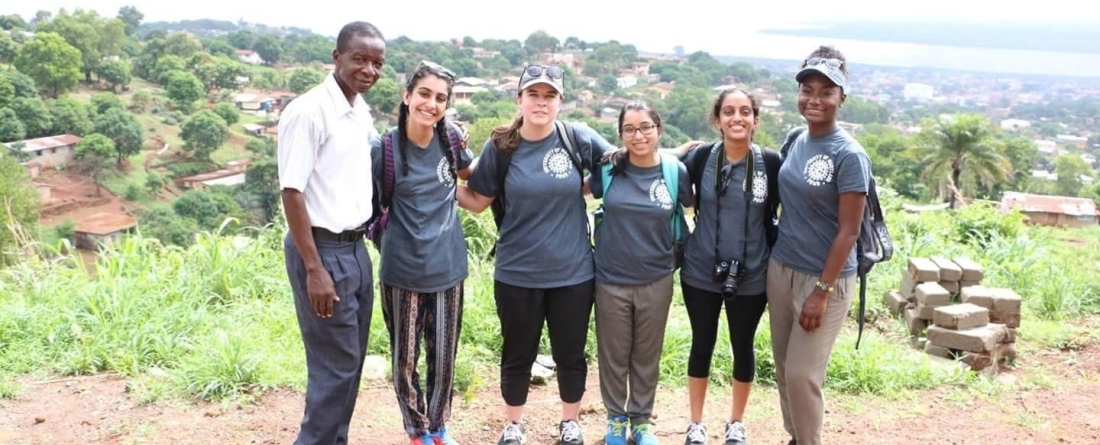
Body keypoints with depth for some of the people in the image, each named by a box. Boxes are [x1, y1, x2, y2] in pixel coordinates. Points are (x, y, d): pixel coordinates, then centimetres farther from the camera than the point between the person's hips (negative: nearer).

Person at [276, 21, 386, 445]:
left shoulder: (362, 111, 8)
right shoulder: (308, 111, -16)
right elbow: (291, 193, -18)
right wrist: (314, 269, -21)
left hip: (356, 247, 8)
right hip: (323, 250, -8)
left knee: (350, 361, 15)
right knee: (335, 365, -1)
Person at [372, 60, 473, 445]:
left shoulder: (450, 140, -1)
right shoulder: (384, 148, -13)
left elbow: (471, 176, 20)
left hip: (448, 268, 3)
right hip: (402, 271, -3)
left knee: (444, 358, 14)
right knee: (405, 360, 10)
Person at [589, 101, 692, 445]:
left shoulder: (675, 171, -6)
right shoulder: (608, 168, -7)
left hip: (656, 281, 0)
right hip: (611, 280, 0)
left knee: (647, 356, 14)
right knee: (614, 355, 12)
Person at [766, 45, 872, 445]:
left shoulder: (849, 155, -16)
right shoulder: (796, 141, 4)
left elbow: (848, 232, -16)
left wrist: (822, 291, -17)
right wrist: (779, 262, 10)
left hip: (825, 278, -6)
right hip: (781, 268, 6)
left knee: (802, 374, -1)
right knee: (784, 367, 14)